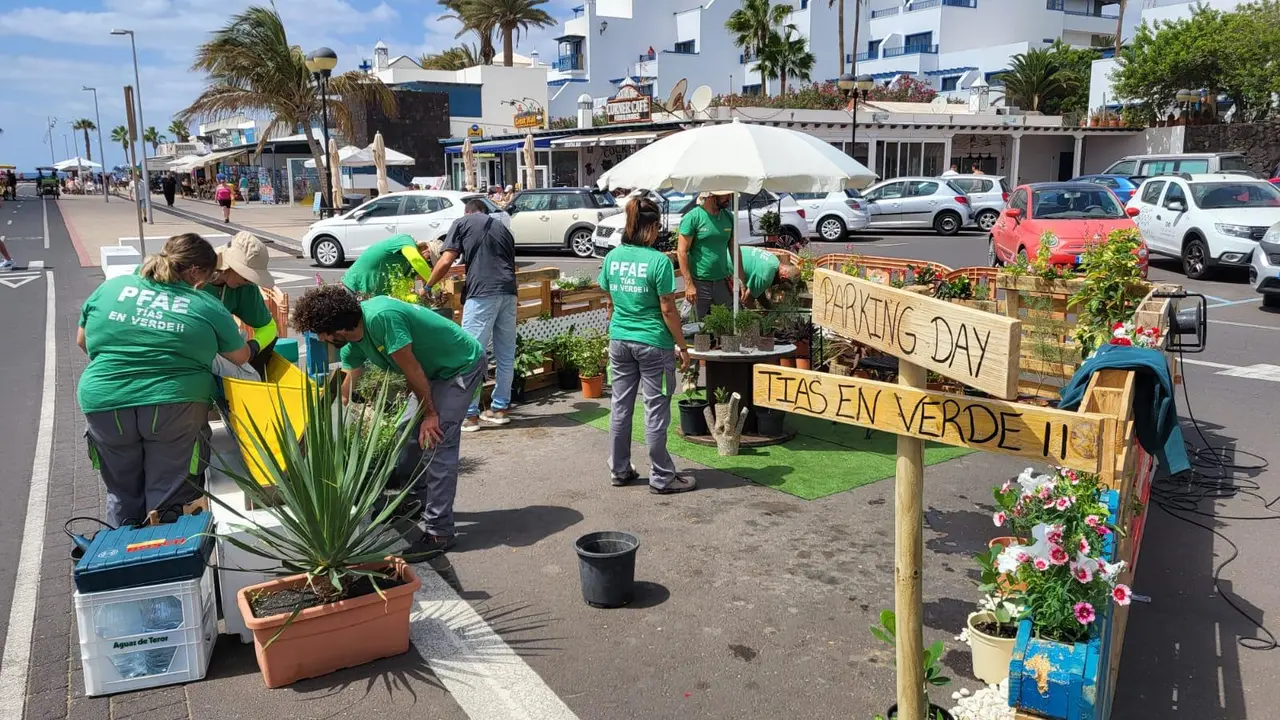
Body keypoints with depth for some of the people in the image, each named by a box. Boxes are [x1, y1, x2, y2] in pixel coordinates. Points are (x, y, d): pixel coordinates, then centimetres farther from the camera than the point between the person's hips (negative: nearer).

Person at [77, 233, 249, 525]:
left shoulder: (110, 288, 10)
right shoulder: (208, 307, 2)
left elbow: (82, 341, 20)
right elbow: (241, 357, 13)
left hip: (104, 403, 3)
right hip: (175, 404, -3)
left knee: (123, 496, 19)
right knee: (169, 497, 9)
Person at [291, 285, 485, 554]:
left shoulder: (381, 317, -31)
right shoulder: (353, 343, -2)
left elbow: (412, 370, -24)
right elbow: (344, 393, 8)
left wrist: (430, 414, -14)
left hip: (463, 366, -9)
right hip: (436, 370, 9)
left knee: (437, 440, -15)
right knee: (408, 429, 13)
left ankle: (438, 532, -12)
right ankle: (417, 500, 31)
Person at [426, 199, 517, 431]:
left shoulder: (462, 223, 12)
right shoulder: (501, 227, 26)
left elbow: (446, 261, 2)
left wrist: (427, 286, 13)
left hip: (482, 293, -5)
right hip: (508, 292, 5)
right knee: (506, 355, 12)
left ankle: (469, 414, 2)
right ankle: (500, 408, 21)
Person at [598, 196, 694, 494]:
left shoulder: (612, 257, 2)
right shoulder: (659, 261, -15)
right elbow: (667, 310, -13)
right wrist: (682, 347, -5)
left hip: (619, 342, 6)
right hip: (653, 343, -6)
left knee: (620, 407, 14)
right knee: (656, 411, 3)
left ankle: (619, 471, 24)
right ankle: (661, 477, 12)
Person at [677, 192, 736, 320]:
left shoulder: (729, 217, 6)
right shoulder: (692, 217, -9)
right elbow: (682, 252, -11)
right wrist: (688, 284, -16)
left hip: (723, 281, 5)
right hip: (699, 282, -4)